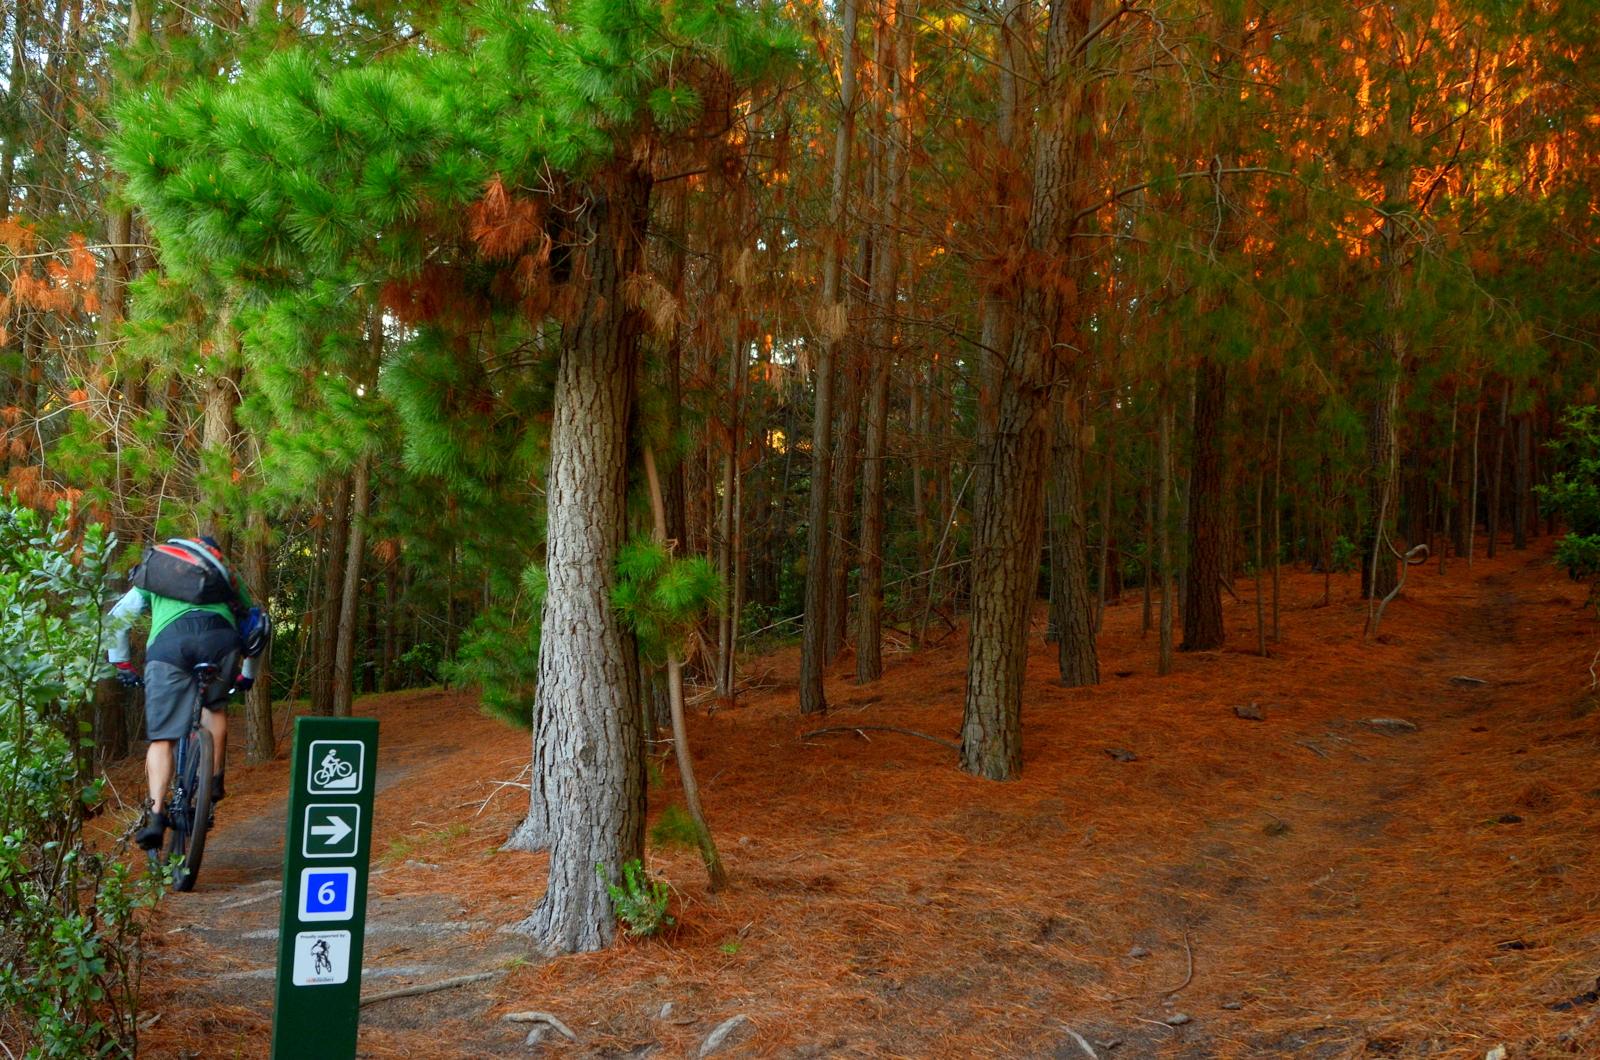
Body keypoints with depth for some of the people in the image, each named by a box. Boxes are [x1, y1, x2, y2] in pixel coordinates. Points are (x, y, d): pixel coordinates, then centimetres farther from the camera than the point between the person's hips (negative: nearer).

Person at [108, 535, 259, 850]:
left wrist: (121, 664, 38)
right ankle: (213, 785, 18)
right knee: (215, 706, 27)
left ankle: (155, 815, -9)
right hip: (219, 635, 0)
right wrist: (248, 673, 50)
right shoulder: (224, 571, 37)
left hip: (168, 641, 0)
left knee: (161, 737, 3)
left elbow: (117, 618, 30)